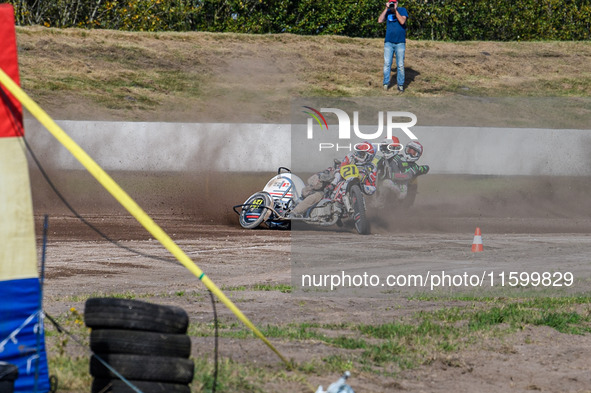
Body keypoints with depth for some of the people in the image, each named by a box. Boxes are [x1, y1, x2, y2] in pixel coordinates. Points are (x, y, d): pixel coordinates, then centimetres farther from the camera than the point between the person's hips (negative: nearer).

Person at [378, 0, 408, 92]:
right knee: (387, 64, -2)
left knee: (400, 65, -1)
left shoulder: (402, 10, 2)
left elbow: (402, 21, -13)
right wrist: (386, 8, -7)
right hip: (389, 42, 2)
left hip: (400, 42, -2)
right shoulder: (387, 12, 10)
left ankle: (400, 84, 5)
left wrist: (395, 10, -14)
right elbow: (380, 20, -4)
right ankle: (386, 83, 5)